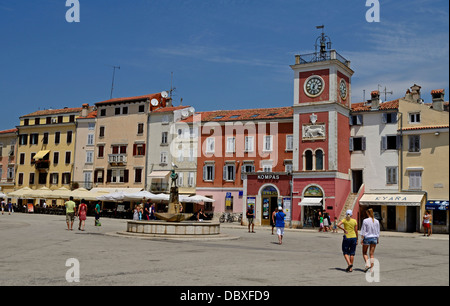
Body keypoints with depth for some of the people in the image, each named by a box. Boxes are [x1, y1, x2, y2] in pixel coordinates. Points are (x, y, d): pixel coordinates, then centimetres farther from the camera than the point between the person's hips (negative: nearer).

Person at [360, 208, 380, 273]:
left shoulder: (365, 220, -11)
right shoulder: (376, 221, 2)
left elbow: (363, 231, -10)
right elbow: (378, 231, 6)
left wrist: (361, 239, -5)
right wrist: (378, 239, 14)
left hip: (367, 238, -4)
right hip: (374, 238, 4)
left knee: (364, 253, 12)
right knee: (372, 254, 7)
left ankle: (367, 264, -7)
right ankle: (372, 268, 4)